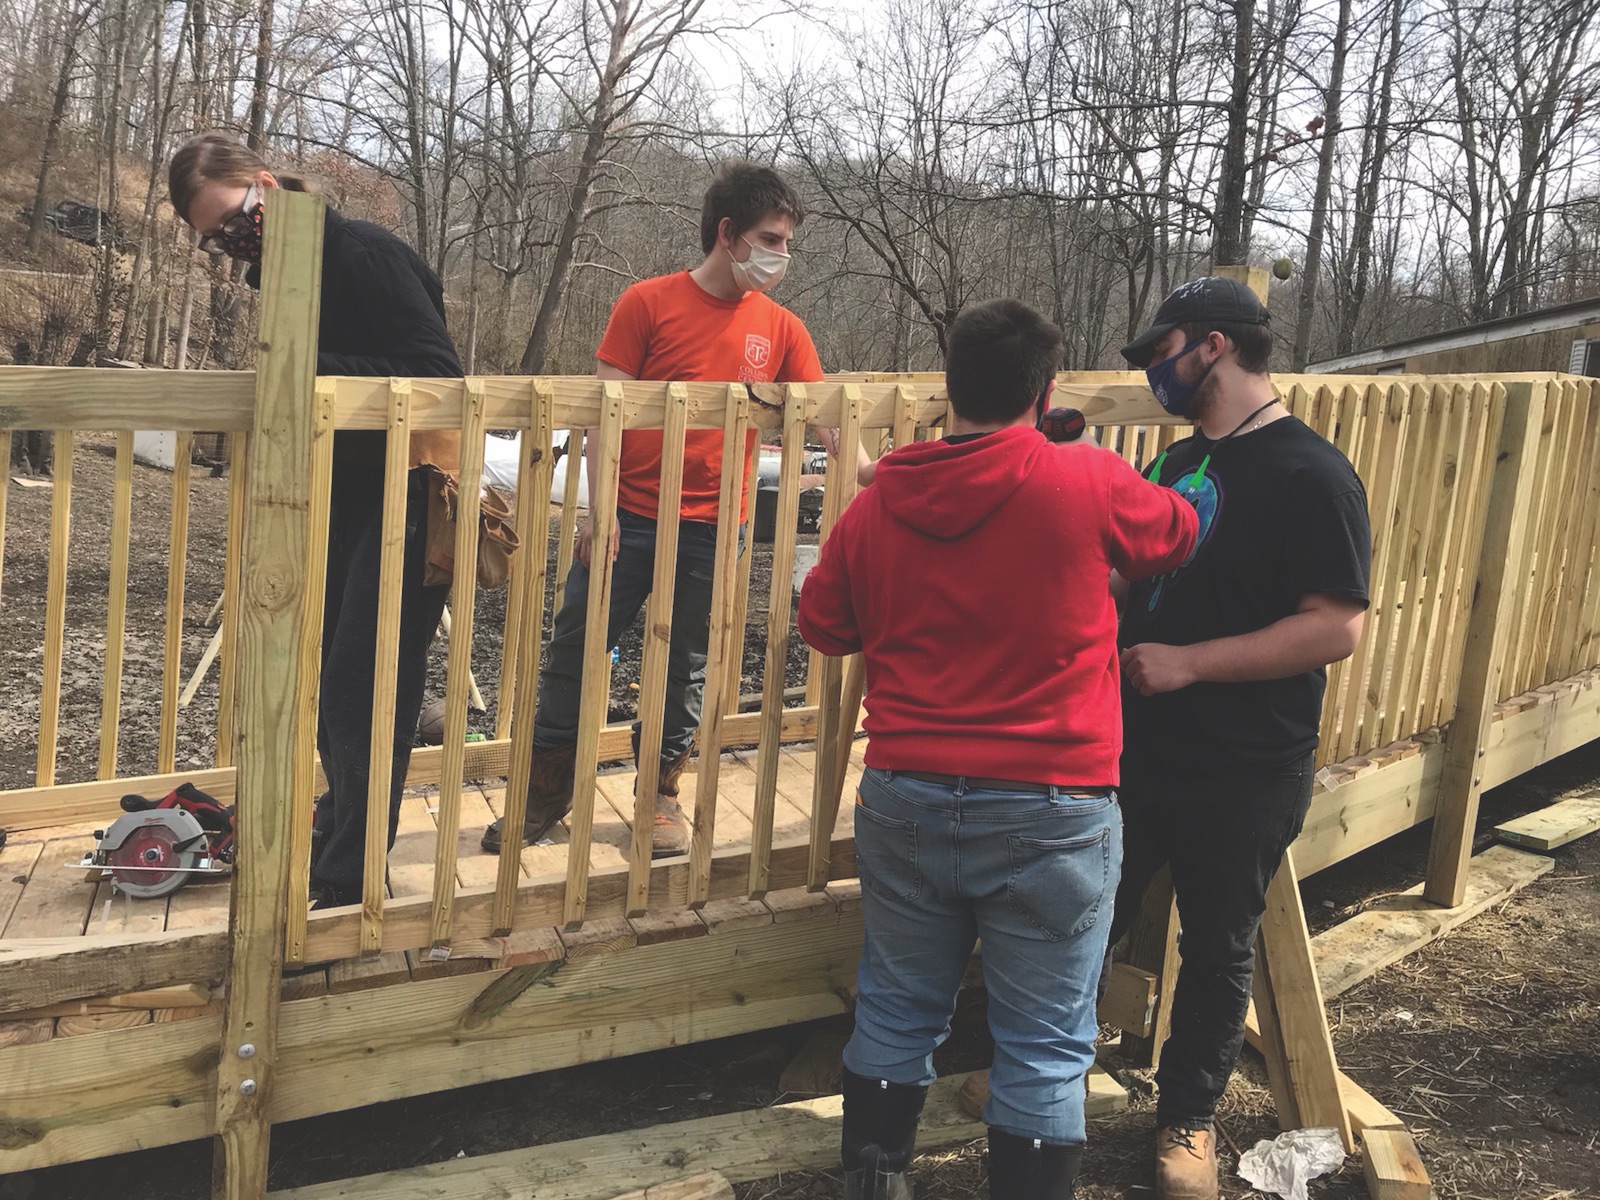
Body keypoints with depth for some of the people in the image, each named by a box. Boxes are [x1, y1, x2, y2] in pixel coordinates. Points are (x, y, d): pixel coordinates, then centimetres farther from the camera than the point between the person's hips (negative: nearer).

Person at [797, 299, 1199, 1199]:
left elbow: (822, 623, 14)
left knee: (898, 1012, 19)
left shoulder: (878, 504, 1)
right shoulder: (1089, 483, -10)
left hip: (906, 798, 4)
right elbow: (1180, 535, 10)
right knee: (1044, 1048, 8)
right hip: (1048, 811, -4)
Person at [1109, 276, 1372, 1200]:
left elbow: (1337, 628, -22)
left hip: (1244, 777, -6)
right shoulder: (1177, 463, 9)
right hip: (1135, 752, 7)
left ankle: (1189, 1120, 29)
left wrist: (1188, 663, -24)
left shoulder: (1309, 474, -15)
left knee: (1219, 950, 12)